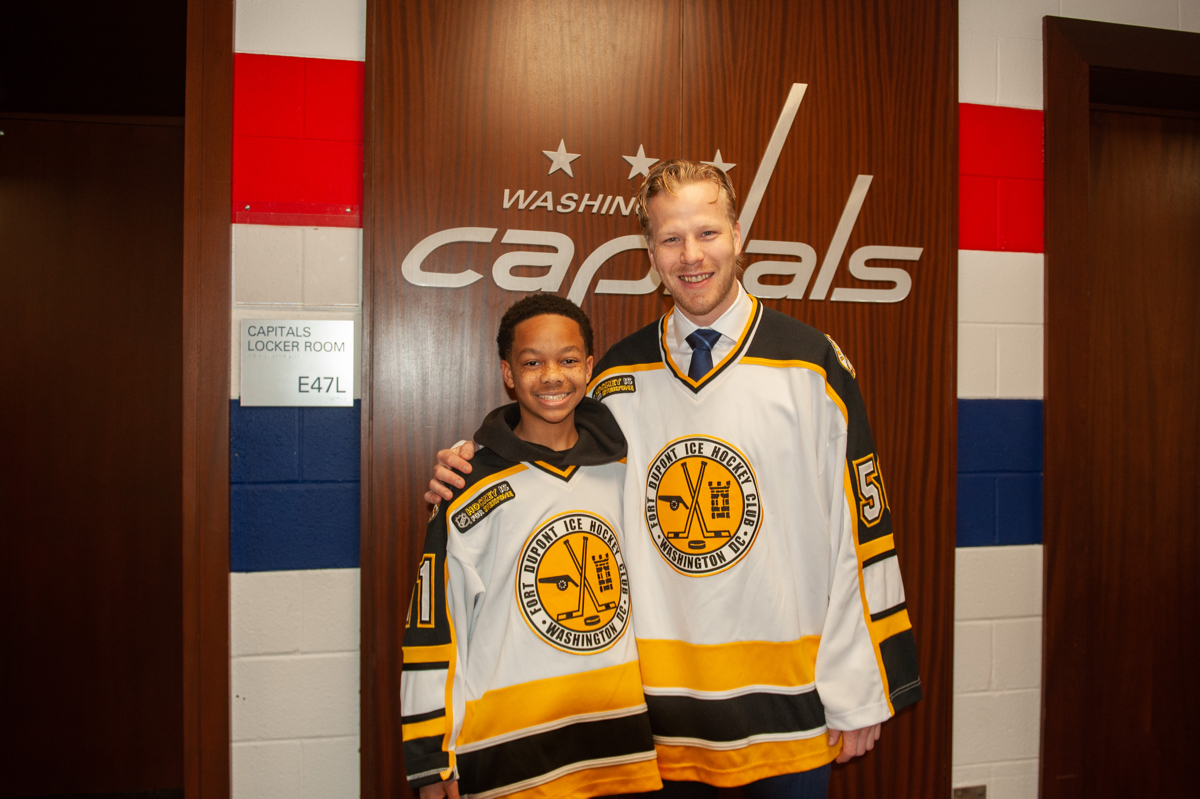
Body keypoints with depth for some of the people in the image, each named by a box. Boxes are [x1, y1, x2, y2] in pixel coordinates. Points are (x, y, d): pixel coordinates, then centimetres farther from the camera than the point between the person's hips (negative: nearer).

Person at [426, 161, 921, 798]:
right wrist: (474, 476, -4)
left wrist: (861, 691, -3)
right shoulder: (618, 377, 1)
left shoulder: (814, 365, -6)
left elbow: (858, 529, -5)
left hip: (790, 699, -1)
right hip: (660, 696, 2)